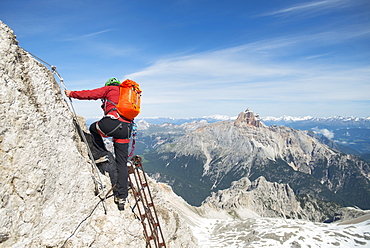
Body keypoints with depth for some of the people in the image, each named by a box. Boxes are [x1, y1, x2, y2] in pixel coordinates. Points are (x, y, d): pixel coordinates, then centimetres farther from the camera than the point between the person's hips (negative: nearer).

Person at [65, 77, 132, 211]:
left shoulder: (109, 89, 15)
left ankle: (101, 155, 18)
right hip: (126, 128, 6)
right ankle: (121, 197, 11)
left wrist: (72, 94, 27)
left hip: (112, 123, -5)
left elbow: (90, 94, 11)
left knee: (93, 128, 31)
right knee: (122, 164, 9)